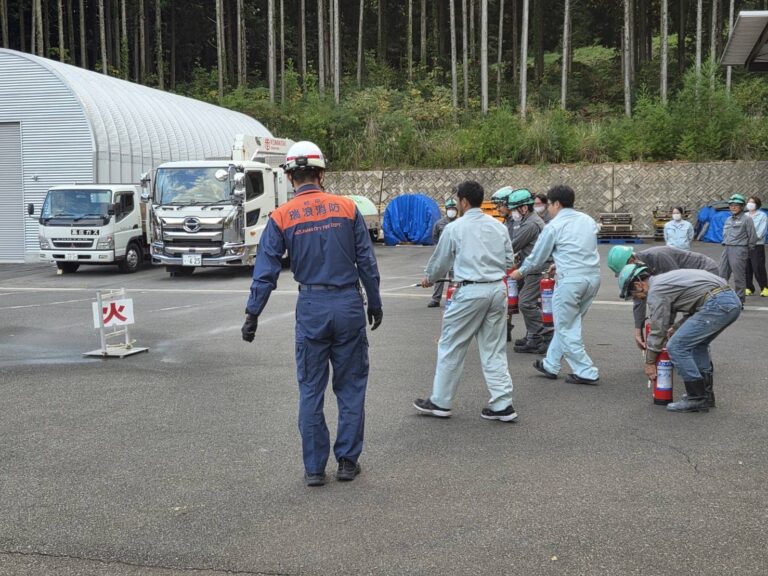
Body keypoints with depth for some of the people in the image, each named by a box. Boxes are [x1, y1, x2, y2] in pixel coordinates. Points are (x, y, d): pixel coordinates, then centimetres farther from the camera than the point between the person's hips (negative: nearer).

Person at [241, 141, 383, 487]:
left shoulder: (281, 217, -2)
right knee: (351, 386, 11)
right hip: (349, 304, 0)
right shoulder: (346, 208, -1)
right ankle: (347, 461, 17)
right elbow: (367, 263, 1)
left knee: (311, 390, 9)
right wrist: (375, 304, 12)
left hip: (311, 308, 0)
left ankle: (314, 468, 14)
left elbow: (265, 271, -4)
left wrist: (252, 315, 2)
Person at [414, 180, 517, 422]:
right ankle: (502, 405, 10)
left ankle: (440, 402, 16)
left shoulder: (455, 228, -4)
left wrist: (428, 278, 27)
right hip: (498, 289, 5)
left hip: (470, 291, -5)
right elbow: (509, 260, 14)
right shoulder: (498, 226, 9)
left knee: (451, 347, 7)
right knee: (494, 349, 12)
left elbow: (440, 261, 8)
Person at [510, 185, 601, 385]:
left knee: (566, 328, 5)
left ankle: (586, 372, 4)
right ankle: (550, 365, 27)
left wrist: (520, 272, 21)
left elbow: (537, 256, 3)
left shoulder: (554, 226, -5)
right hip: (593, 276, 7)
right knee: (566, 324, 17)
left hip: (571, 280, -7)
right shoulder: (588, 220, 14)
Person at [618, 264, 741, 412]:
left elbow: (658, 330, 2)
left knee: (676, 346, -3)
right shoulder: (666, 280, 27)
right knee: (697, 344, 27)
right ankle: (705, 394, 26)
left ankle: (697, 398, 2)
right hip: (732, 300, 10)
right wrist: (675, 328, 31)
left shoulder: (655, 290, -2)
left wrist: (650, 362, 12)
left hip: (717, 304, -10)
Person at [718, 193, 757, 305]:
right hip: (727, 250, 7)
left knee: (739, 278, -3)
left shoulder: (746, 219, -4)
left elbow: (753, 237, -4)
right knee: (722, 276, 6)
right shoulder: (728, 219, 15)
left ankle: (739, 301, 3)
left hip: (739, 250, -7)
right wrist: (725, 244, 14)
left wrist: (747, 251, 1)